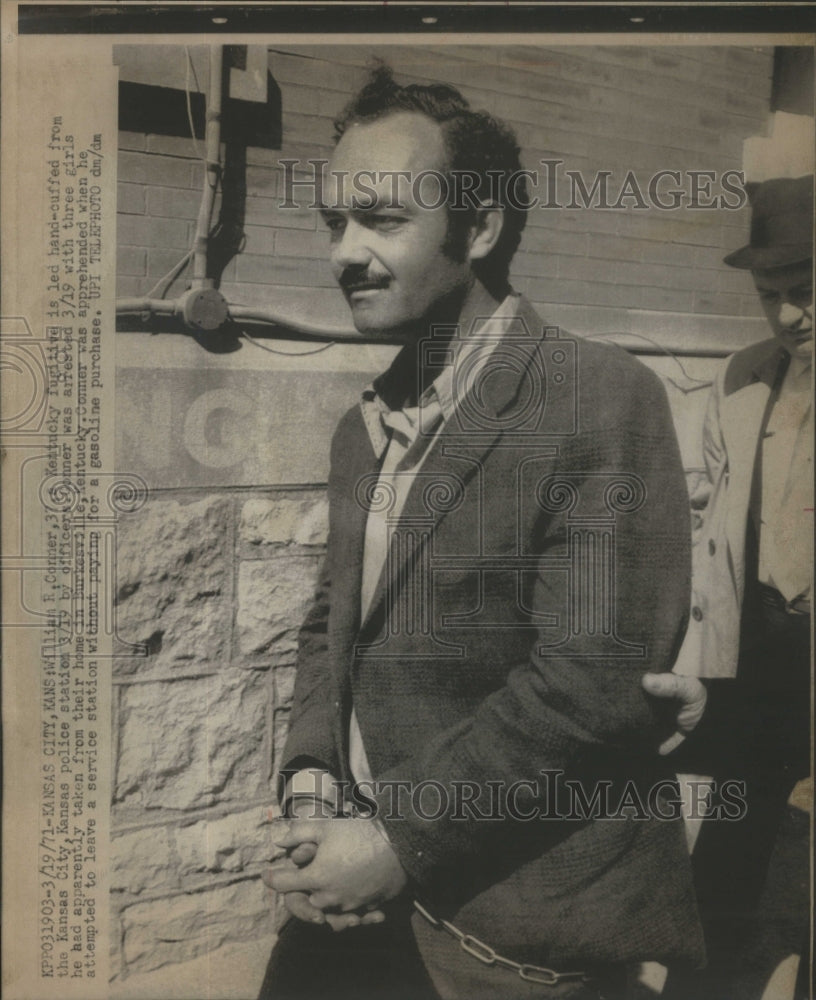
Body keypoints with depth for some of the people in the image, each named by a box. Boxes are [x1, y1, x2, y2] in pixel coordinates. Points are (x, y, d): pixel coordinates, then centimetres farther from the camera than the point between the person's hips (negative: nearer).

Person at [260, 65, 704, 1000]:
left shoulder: (601, 398, -16)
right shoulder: (363, 427, 8)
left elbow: (592, 678, -22)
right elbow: (332, 620, 12)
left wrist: (400, 841, -17)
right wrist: (309, 787, -4)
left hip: (520, 917, -6)